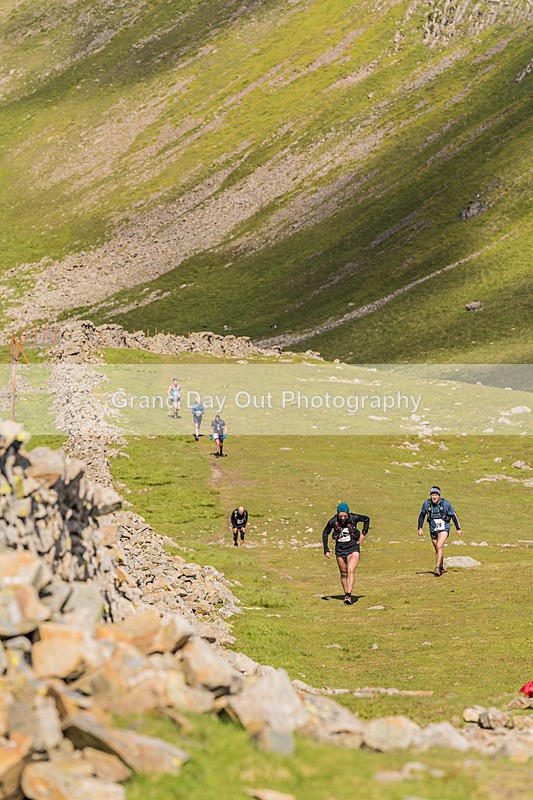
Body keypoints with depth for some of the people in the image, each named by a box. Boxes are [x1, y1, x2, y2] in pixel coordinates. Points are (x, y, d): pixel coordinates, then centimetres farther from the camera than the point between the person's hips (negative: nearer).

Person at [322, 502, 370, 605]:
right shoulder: (333, 522, -13)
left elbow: (367, 519, 6)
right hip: (340, 550, 2)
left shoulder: (353, 518, -15)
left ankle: (349, 595, -24)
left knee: (351, 571, -18)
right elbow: (325, 533, 5)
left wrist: (363, 534, 0)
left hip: (353, 549, -2)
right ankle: (346, 594, 25)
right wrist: (326, 550, 1)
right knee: (343, 573, 10)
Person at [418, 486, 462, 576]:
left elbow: (453, 515, -3)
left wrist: (458, 529, 2)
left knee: (439, 547, -22)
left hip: (443, 529, -4)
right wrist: (420, 528, 2)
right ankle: (441, 568, 34)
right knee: (438, 549, 15)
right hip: (433, 530, 4)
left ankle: (437, 568, -25)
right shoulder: (426, 504, -9)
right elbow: (421, 516, 7)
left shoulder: (446, 503, -15)